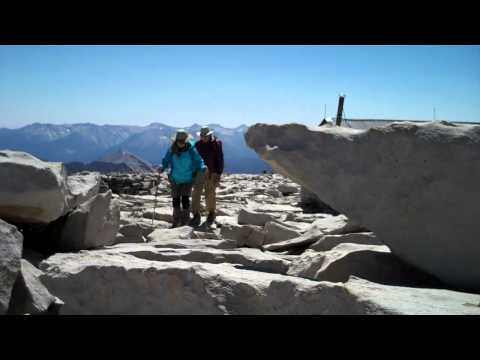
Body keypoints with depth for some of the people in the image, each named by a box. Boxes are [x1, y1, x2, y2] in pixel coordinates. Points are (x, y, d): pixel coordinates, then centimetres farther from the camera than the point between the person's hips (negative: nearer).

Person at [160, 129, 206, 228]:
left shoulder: (191, 149, -13)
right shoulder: (172, 150, -6)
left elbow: (198, 161, -12)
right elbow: (166, 160, -1)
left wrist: (203, 168, -31)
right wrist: (162, 168, -20)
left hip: (187, 179, -3)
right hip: (175, 179, 3)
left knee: (185, 199, -12)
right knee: (175, 200, 12)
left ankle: (185, 222, 0)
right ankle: (176, 221, 28)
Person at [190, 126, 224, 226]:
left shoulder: (216, 143, -6)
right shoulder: (197, 144, 4)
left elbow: (220, 160, -5)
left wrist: (219, 174, -10)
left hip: (212, 173, -3)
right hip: (199, 172, 3)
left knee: (210, 195, 6)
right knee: (196, 194, -6)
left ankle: (211, 214, 26)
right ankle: (196, 216, -1)